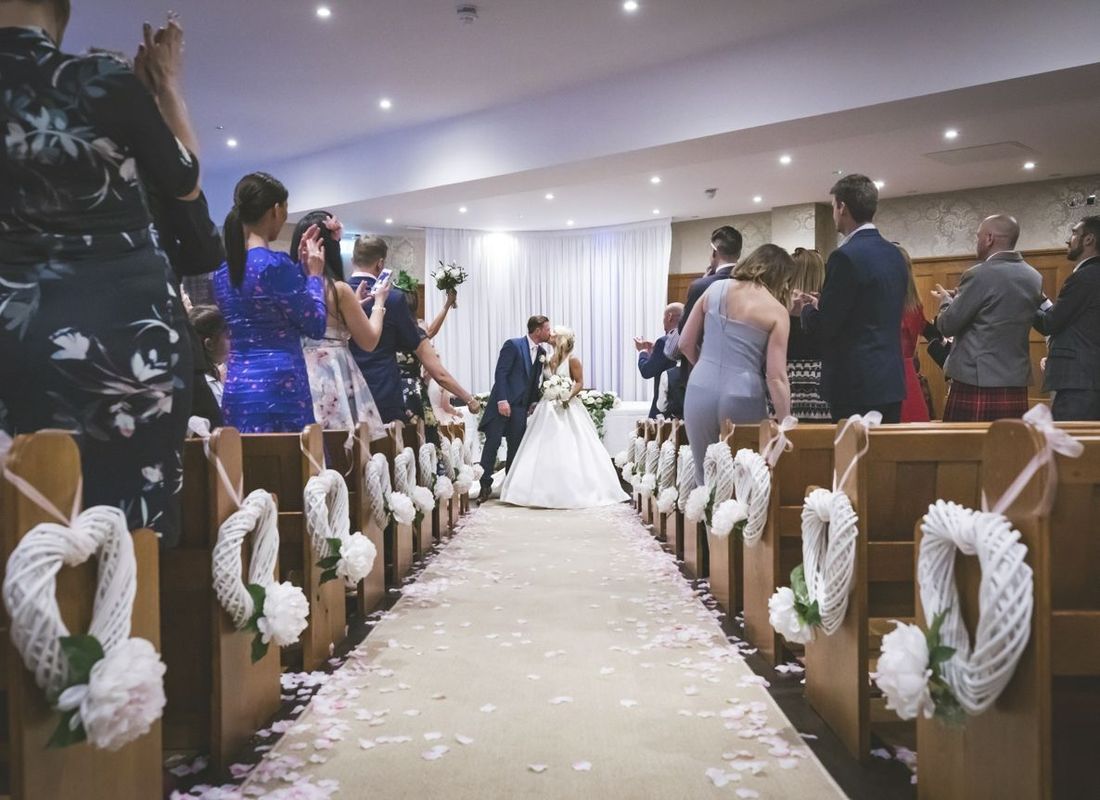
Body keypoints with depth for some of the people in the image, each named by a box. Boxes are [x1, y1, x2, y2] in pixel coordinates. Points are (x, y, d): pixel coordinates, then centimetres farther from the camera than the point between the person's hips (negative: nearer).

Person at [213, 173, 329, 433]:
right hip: (279, 387, -8)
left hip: (236, 389, 8)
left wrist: (301, 267, 21)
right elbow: (316, 326, -6)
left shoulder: (222, 268, 11)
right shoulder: (276, 264, -13)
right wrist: (314, 273, 7)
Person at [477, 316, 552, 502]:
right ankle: (485, 486, 0)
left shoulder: (542, 352, 9)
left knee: (516, 446, 6)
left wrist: (534, 401, 6)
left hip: (521, 406, 6)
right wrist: (502, 401, -19)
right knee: (493, 443, -7)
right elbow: (500, 373, -13)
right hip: (503, 403, -6)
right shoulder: (513, 345, -9)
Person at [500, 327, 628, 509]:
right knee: (545, 449, 2)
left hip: (566, 408, -6)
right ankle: (546, 490, 7)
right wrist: (536, 401, 5)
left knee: (568, 451, -6)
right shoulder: (548, 359, 13)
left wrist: (567, 396, -21)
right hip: (547, 408, 6)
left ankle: (573, 490, 2)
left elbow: (580, 383, -7)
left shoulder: (572, 359, -4)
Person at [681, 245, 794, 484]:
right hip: (743, 399, -3)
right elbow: (776, 377, -8)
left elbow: (686, 344, 8)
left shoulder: (715, 290, 6)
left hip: (701, 392, 3)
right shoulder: (777, 312, -3)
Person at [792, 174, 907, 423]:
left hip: (856, 385, -8)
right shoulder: (895, 255, 11)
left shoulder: (846, 256, -15)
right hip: (890, 379, 9)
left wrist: (805, 309, 5)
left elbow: (825, 328, -16)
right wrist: (820, 305, 19)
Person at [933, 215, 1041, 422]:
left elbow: (948, 325, -7)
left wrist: (947, 301, 13)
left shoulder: (980, 275, -12)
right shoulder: (1035, 278, 10)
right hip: (1017, 384, 7)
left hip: (976, 384, -7)